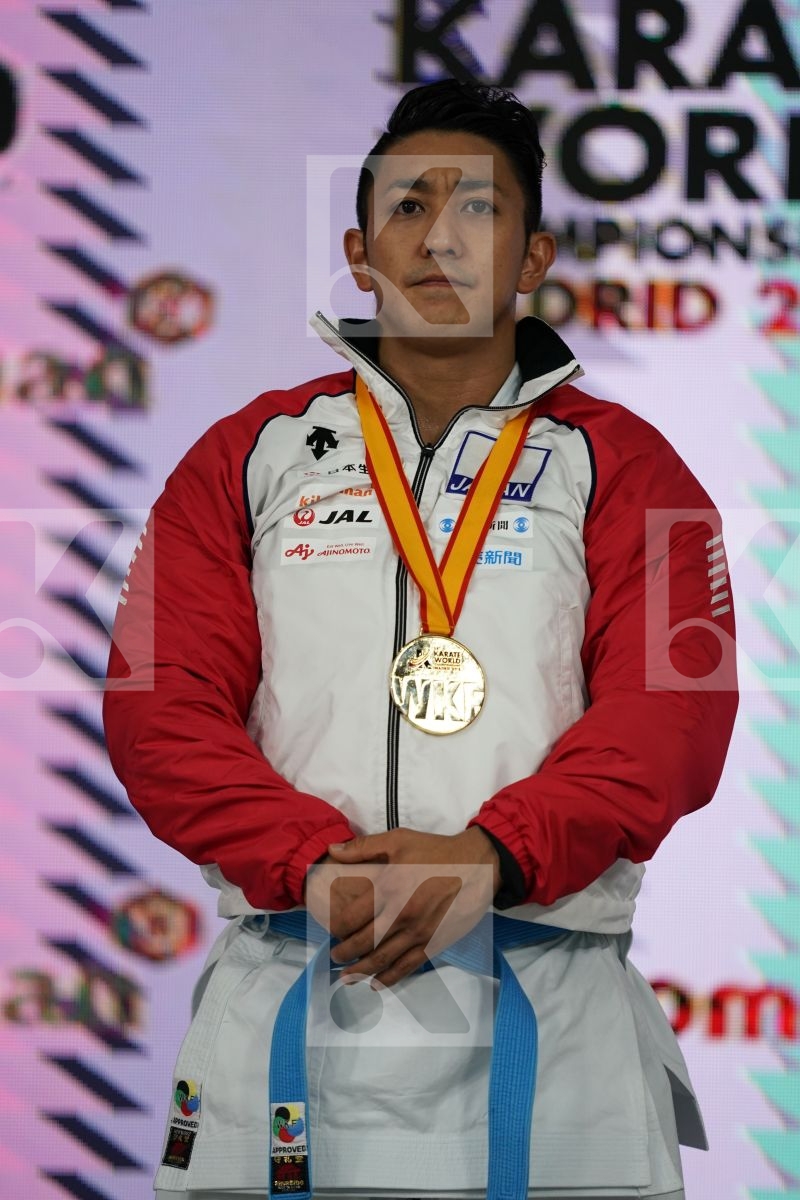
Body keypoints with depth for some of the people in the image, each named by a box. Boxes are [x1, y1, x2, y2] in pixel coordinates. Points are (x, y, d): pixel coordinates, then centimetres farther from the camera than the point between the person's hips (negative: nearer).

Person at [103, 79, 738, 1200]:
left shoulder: (622, 466, 10)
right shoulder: (249, 457, 13)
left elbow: (673, 710, -3)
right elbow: (162, 703, 3)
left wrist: (496, 854, -19)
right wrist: (312, 859, -13)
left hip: (549, 1018, -1)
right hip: (287, 999, 1)